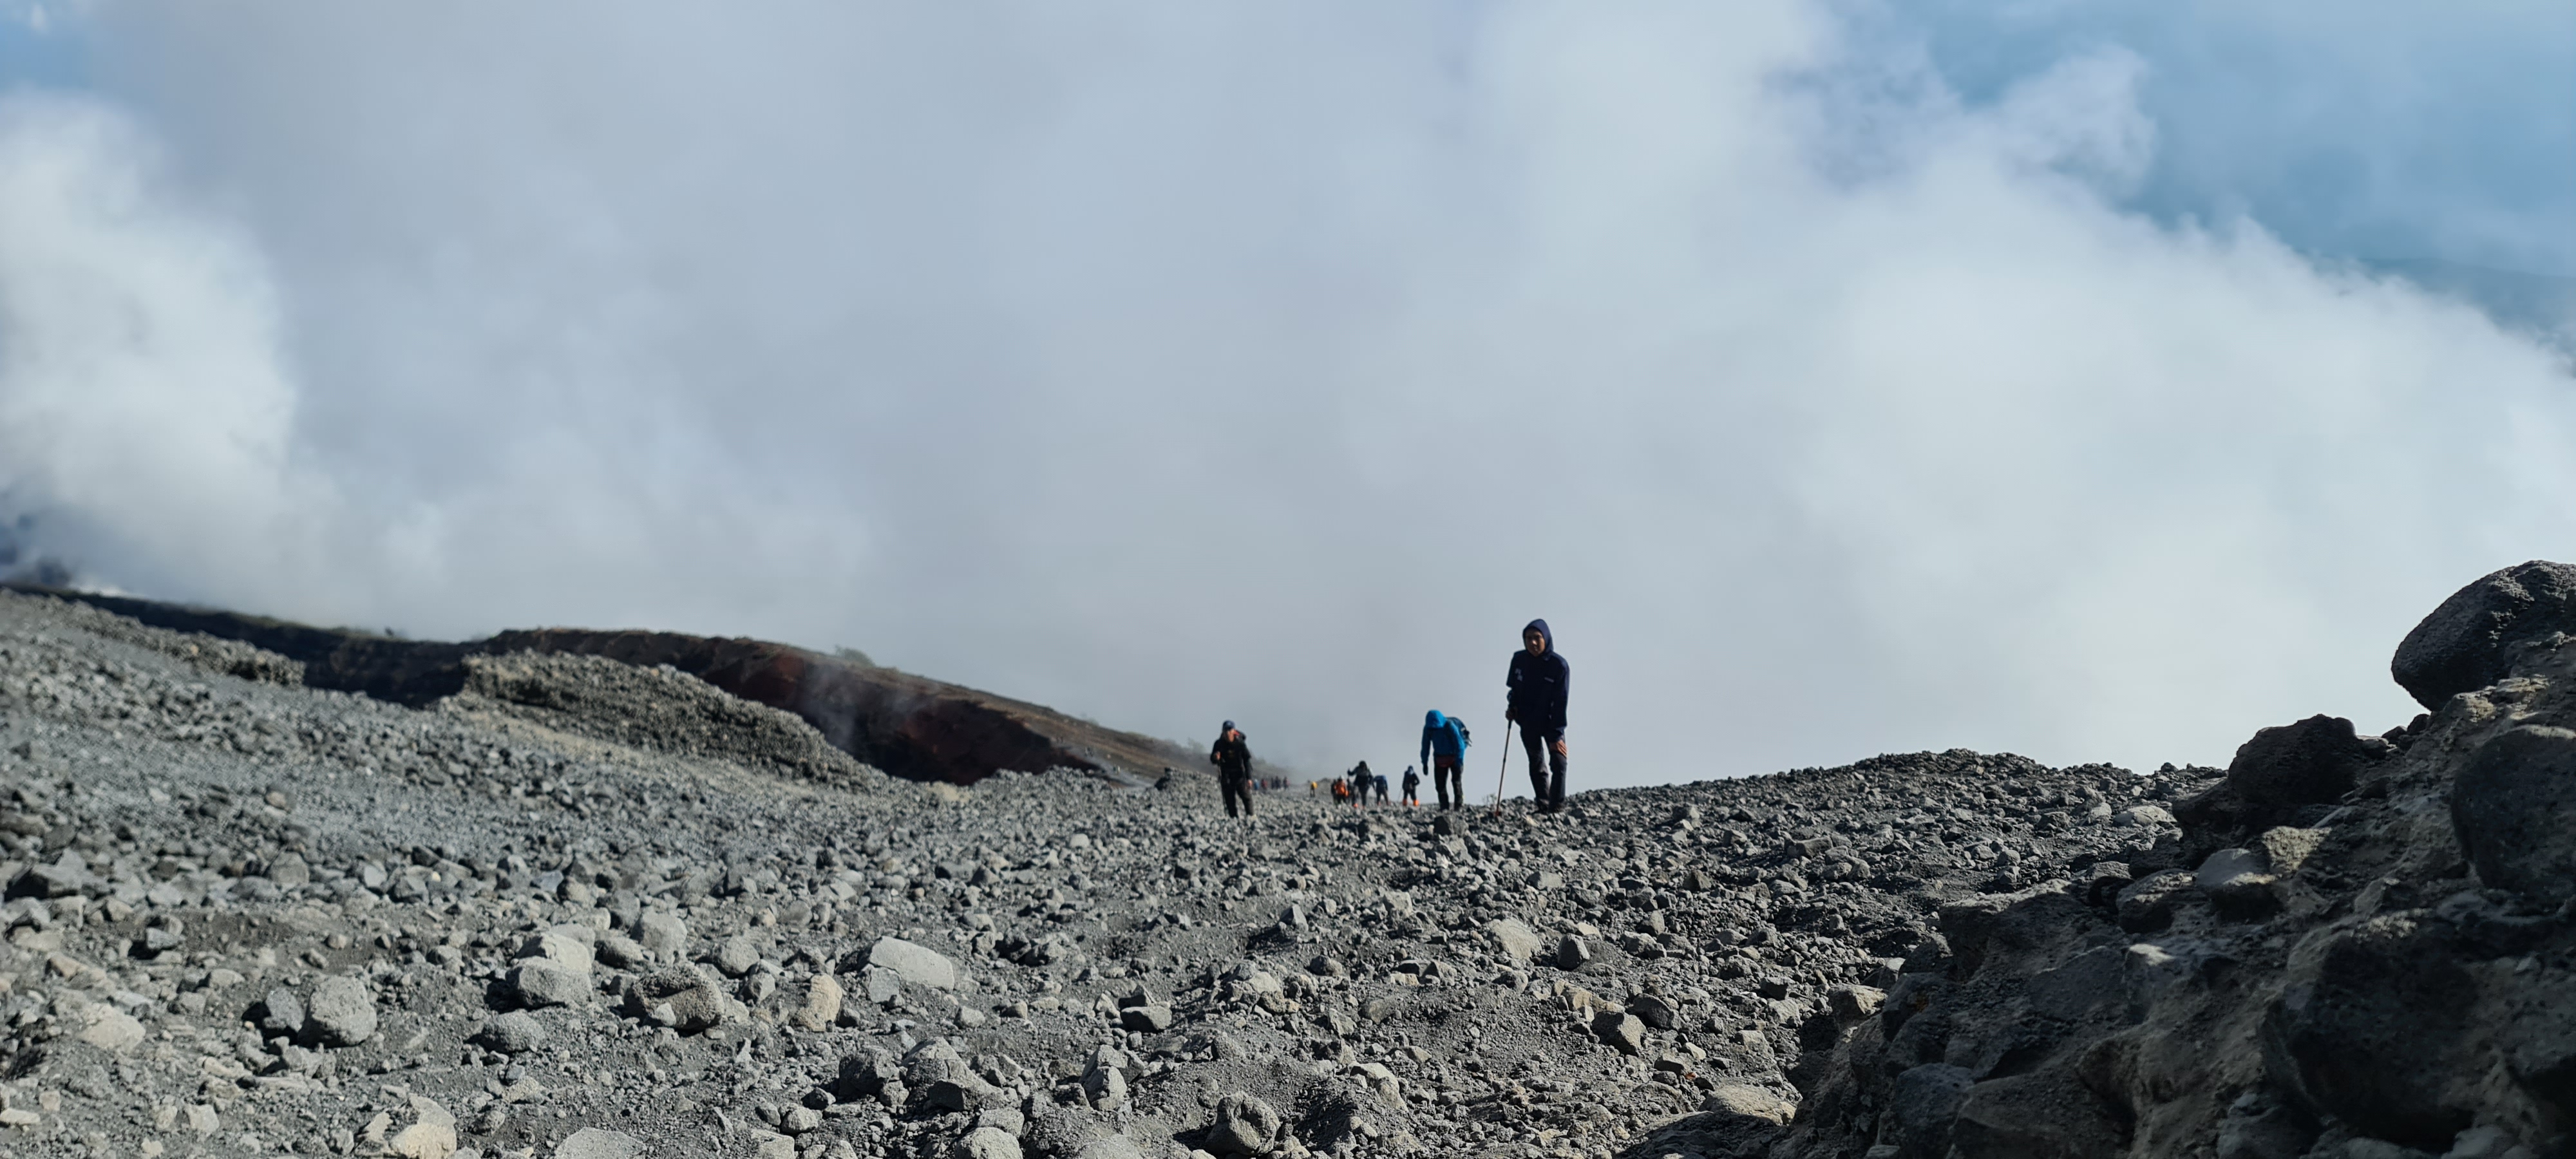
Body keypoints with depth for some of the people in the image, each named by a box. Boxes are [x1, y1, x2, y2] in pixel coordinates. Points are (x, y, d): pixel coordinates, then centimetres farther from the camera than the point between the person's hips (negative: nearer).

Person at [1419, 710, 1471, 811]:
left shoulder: (1450, 726, -26)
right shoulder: (1428, 729, -14)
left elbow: (1459, 744, -24)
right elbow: (1425, 746, -2)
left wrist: (1459, 762, -27)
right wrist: (1425, 763, -2)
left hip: (1454, 758, -4)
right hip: (1440, 759, 4)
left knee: (1456, 782, -12)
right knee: (1440, 784, -1)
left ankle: (1459, 806, -12)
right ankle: (1444, 808, 2)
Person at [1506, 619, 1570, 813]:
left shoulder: (1559, 665, -21)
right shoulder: (1519, 659, -8)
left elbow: (1560, 703, -20)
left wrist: (1557, 735, -22)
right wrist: (1511, 708, -7)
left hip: (1551, 723, -4)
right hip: (1527, 723, 4)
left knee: (1558, 763, -13)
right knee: (1537, 766, 11)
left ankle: (1558, 808, -10)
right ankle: (1544, 808, 18)